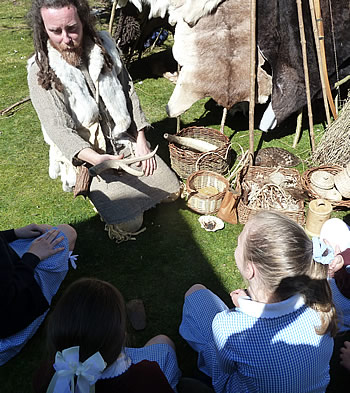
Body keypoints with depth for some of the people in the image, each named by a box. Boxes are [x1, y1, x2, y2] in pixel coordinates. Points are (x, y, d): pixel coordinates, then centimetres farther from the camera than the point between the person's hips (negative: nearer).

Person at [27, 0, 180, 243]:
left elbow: (128, 91, 2)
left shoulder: (104, 46, -5)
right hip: (84, 154, -4)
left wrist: (140, 140, -4)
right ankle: (94, 189, 15)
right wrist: (96, 159, -37)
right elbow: (58, 129, -20)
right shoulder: (42, 71, -17)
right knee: (128, 223, -13)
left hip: (123, 139, 5)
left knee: (171, 188, 3)